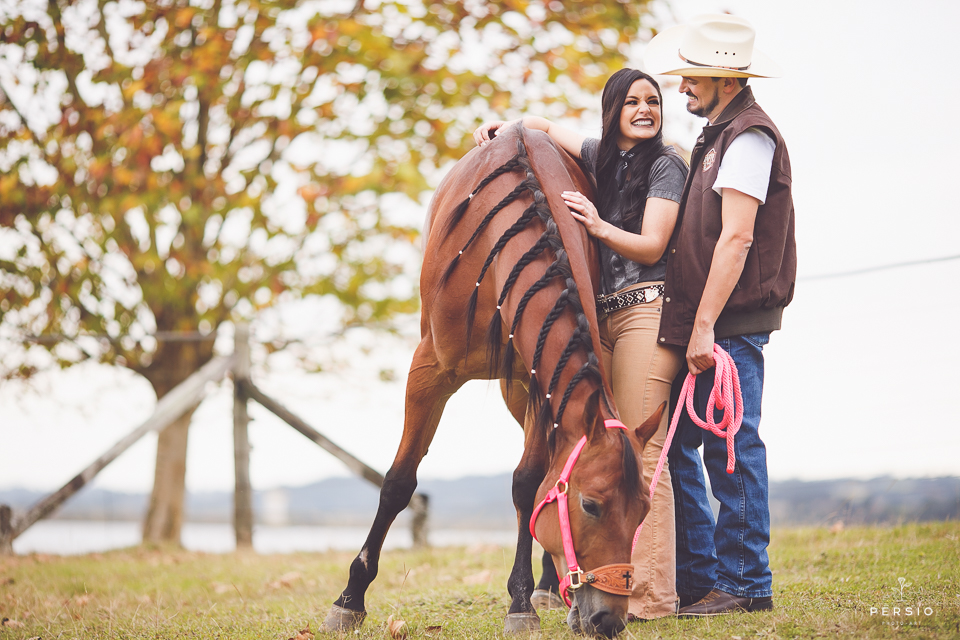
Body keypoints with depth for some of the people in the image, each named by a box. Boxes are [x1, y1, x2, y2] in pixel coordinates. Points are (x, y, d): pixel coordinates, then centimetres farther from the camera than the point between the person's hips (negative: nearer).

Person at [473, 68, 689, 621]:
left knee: (642, 450, -12)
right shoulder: (602, 158, 19)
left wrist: (598, 226, -21)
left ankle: (652, 595, -13)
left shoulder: (665, 165, 0)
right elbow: (549, 127, 33)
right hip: (601, 316, 7)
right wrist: (505, 126, 15)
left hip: (646, 311, -7)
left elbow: (652, 246, -7)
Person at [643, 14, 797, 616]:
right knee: (675, 445, 10)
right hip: (703, 320, 10)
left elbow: (737, 238, -19)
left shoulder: (750, 135, -11)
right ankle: (696, 578, 16)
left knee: (731, 447, -5)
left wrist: (706, 325, -22)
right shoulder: (719, 135, 20)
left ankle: (745, 584, 2)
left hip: (733, 322, -10)